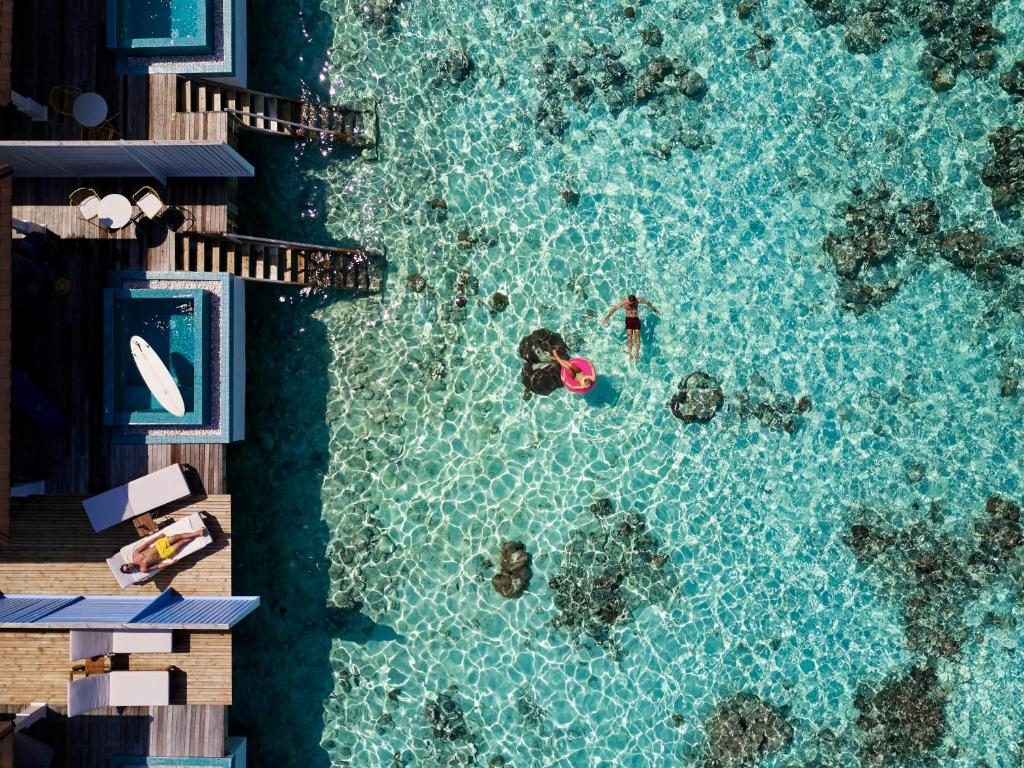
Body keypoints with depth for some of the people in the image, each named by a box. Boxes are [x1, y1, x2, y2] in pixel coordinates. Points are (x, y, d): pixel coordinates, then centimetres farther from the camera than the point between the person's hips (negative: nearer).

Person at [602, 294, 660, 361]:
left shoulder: (638, 301, -10)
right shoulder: (624, 302, -13)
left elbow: (648, 303, 4)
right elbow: (615, 308, -10)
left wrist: (654, 310, 16)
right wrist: (607, 317, -10)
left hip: (636, 319, 1)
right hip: (628, 320, -1)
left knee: (637, 336, -10)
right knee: (629, 336, -13)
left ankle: (637, 353, -14)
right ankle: (630, 354, -17)